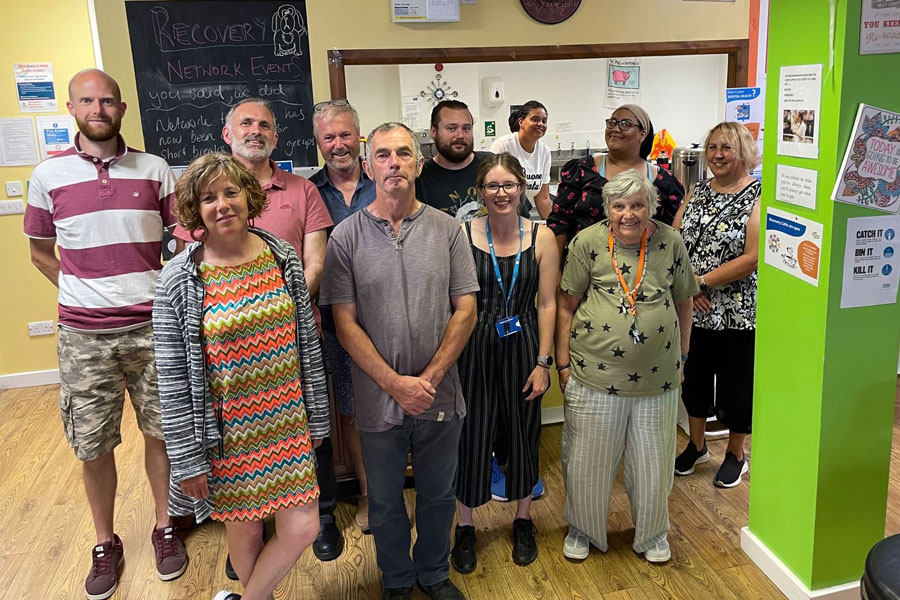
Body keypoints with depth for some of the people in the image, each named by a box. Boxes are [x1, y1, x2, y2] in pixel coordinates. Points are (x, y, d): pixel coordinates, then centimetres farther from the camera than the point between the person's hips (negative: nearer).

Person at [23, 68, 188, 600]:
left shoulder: (155, 170, 2)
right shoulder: (49, 175, 3)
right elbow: (41, 250, 14)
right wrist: (82, 294, 4)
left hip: (152, 327, 0)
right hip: (84, 334, 0)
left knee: (161, 431, 9)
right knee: (93, 445, 8)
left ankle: (165, 527, 29)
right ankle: (105, 543, 28)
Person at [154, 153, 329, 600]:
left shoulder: (284, 258, -2)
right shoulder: (178, 280, -11)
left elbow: (309, 345, 4)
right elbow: (173, 380, -8)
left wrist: (316, 418, 7)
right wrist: (187, 460, -7)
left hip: (287, 424, 3)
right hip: (229, 433, -2)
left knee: (302, 529, 4)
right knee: (245, 531, 14)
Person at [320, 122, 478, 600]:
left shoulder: (447, 229, -1)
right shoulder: (347, 237, -5)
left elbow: (465, 311, -3)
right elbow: (345, 324, -7)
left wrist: (430, 378, -12)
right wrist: (396, 384, -14)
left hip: (439, 396, 1)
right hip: (378, 399, -1)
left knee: (438, 494, 18)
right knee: (385, 502, 16)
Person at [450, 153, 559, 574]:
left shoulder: (541, 237, -2)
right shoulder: (462, 235, -5)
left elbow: (546, 304, -1)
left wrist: (542, 361, -4)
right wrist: (449, 360, -5)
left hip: (523, 348, 1)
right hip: (474, 349, -1)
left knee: (523, 435, 14)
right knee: (470, 435, 6)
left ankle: (523, 520, 36)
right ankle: (465, 527, 28)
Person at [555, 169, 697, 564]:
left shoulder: (670, 242, -1)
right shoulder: (587, 243, -6)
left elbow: (682, 302, 11)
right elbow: (566, 306, -1)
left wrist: (682, 356, 13)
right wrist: (563, 364, -1)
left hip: (657, 378, 2)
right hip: (595, 374, -1)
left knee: (653, 459, 16)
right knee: (588, 459, 12)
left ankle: (652, 533, 42)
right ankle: (582, 529, 39)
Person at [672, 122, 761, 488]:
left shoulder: (758, 196, -11)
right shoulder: (697, 192, 7)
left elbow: (753, 257, -19)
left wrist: (702, 281, -17)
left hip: (737, 314, -5)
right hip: (692, 311, 5)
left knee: (735, 385, 9)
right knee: (694, 378, 17)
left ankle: (736, 454, 31)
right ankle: (697, 445, 38)